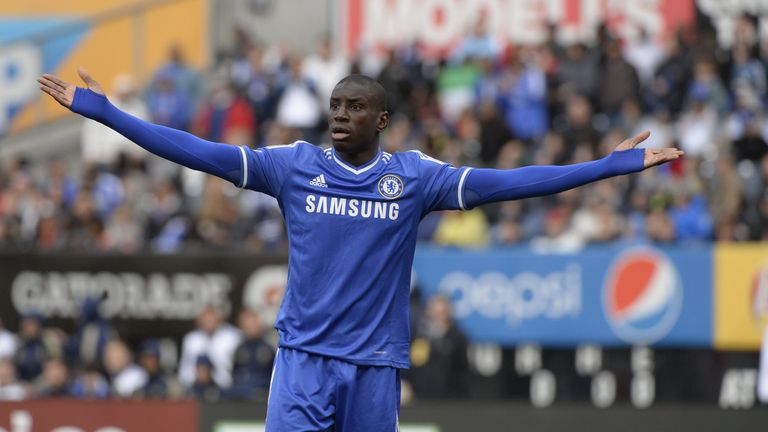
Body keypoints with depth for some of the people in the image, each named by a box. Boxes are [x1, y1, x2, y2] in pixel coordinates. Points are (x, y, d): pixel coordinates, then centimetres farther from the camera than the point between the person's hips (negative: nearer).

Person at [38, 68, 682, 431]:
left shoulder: (415, 175, 1)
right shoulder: (295, 166, 2)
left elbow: (505, 182, -4)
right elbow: (203, 154, -2)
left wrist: (616, 163, -10)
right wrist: (101, 110, -8)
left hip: (376, 362, 1)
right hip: (304, 356, 0)